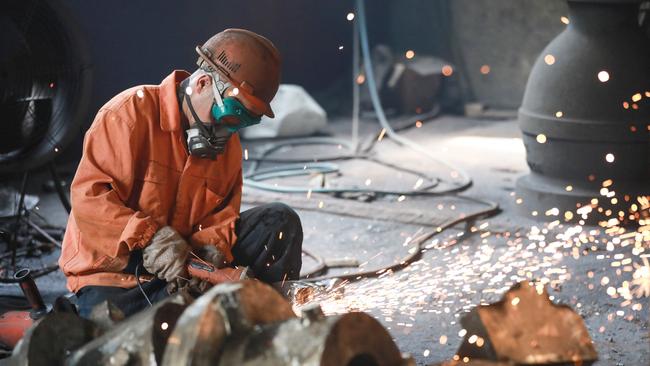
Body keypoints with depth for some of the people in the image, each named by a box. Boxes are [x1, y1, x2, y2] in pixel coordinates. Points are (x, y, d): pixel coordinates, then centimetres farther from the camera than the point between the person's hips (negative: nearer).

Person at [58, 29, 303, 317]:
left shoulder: (228, 144, 7)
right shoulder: (133, 112, -13)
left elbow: (222, 216, 5)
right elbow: (88, 196, -20)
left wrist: (210, 248, -20)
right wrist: (150, 238, -30)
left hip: (181, 268, 5)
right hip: (112, 273, -5)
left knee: (280, 222, -7)